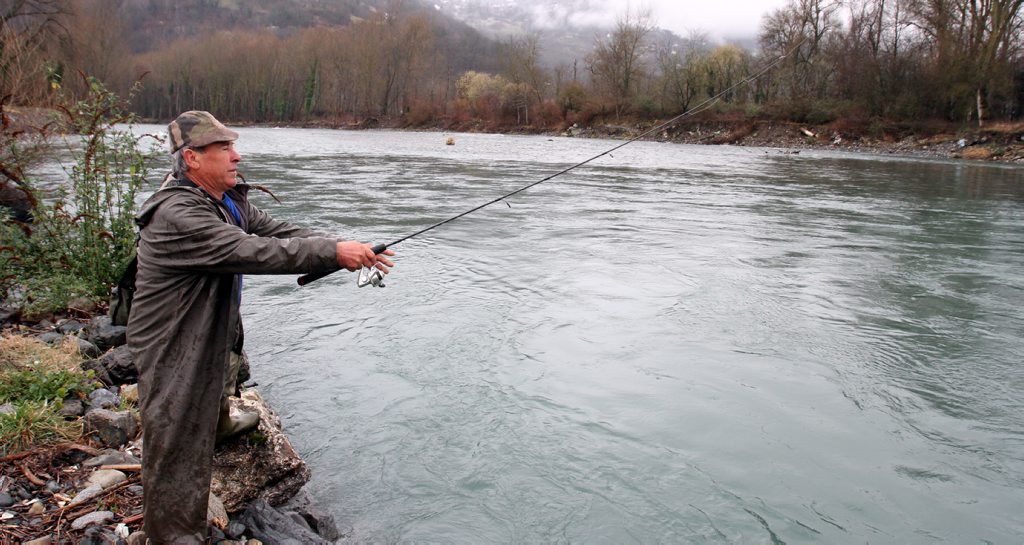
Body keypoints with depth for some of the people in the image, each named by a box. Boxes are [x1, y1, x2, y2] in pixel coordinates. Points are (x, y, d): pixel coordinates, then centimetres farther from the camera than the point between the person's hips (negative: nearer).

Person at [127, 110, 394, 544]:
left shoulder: (230, 201, 3)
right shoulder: (177, 215, -29)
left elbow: (280, 233, -3)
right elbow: (251, 252, -36)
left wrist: (350, 252, -16)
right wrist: (334, 252, -34)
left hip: (215, 332, 9)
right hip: (172, 350, -9)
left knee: (221, 380, 35)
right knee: (178, 445, 0)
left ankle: (220, 425, 66)